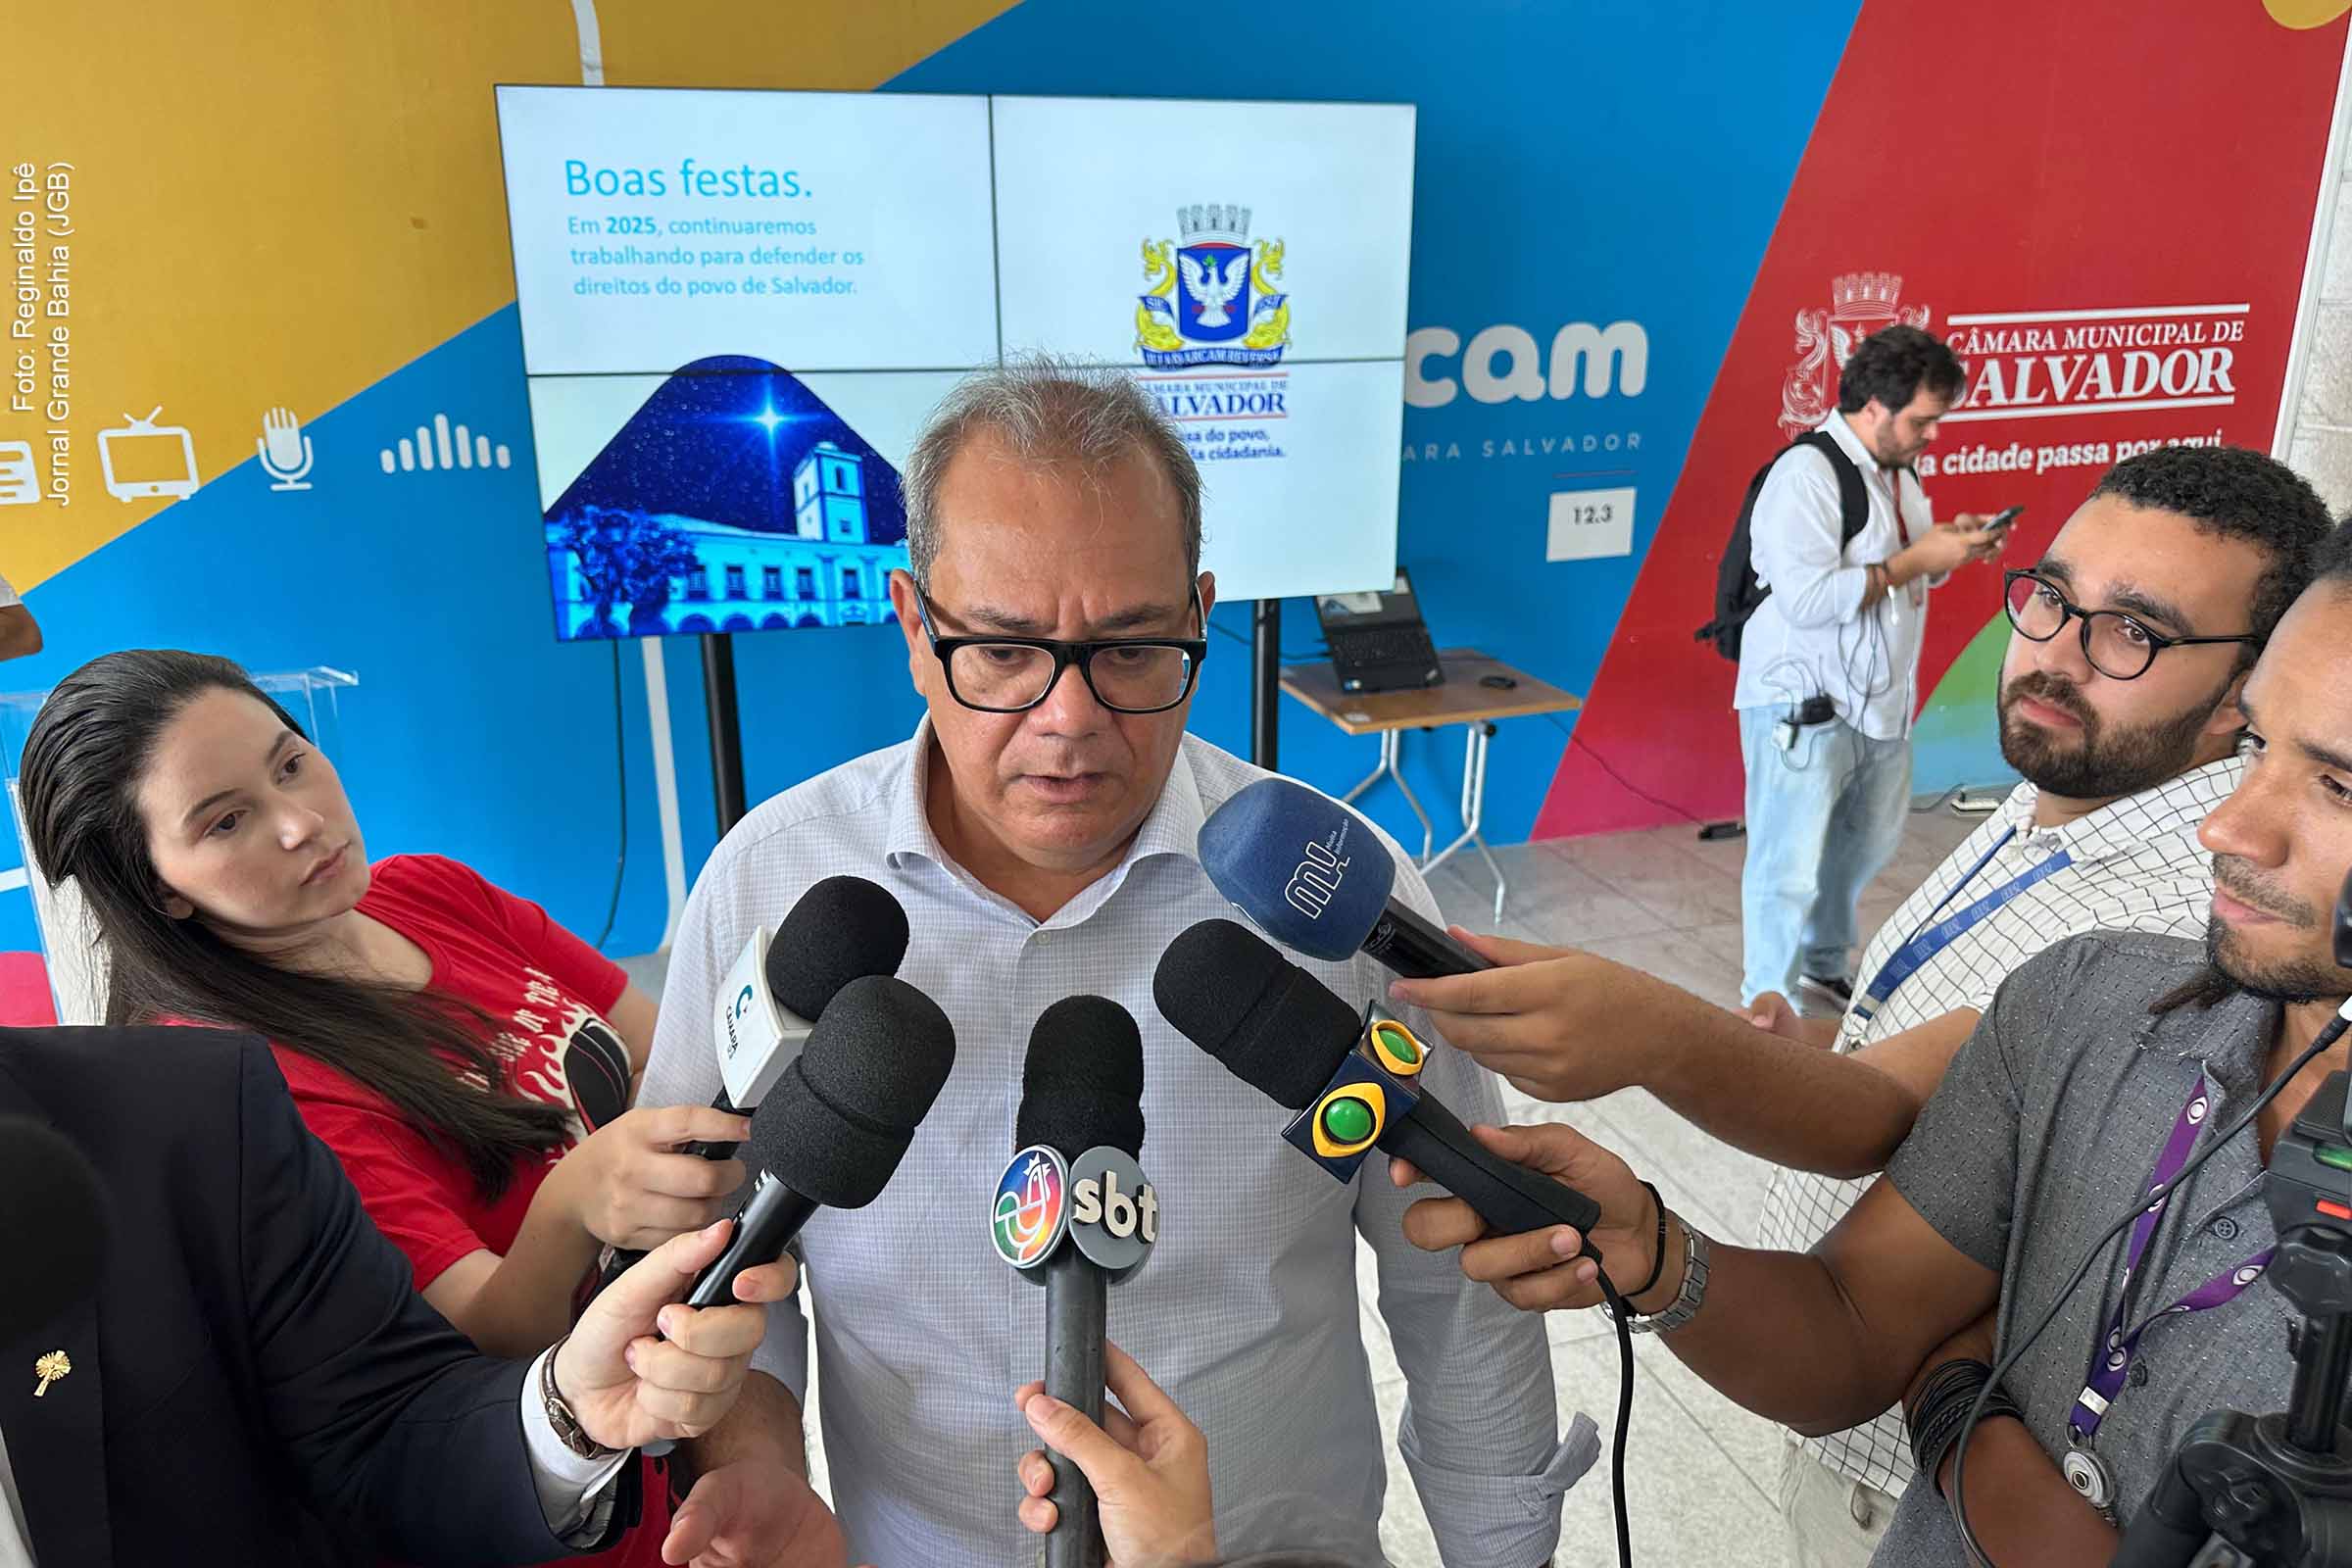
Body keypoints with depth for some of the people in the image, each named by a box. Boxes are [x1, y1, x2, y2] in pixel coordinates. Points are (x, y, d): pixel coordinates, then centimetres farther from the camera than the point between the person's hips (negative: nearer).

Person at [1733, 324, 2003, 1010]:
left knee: (1864, 847, 19)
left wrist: (1952, 543, 2)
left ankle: (1826, 961, 40)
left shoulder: (1899, 472, 10)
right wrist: (1920, 558, -20)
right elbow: (1809, 599, -27)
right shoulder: (1806, 473, -18)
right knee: (1790, 868, -1)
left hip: (1881, 701, 9)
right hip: (1804, 708, -9)